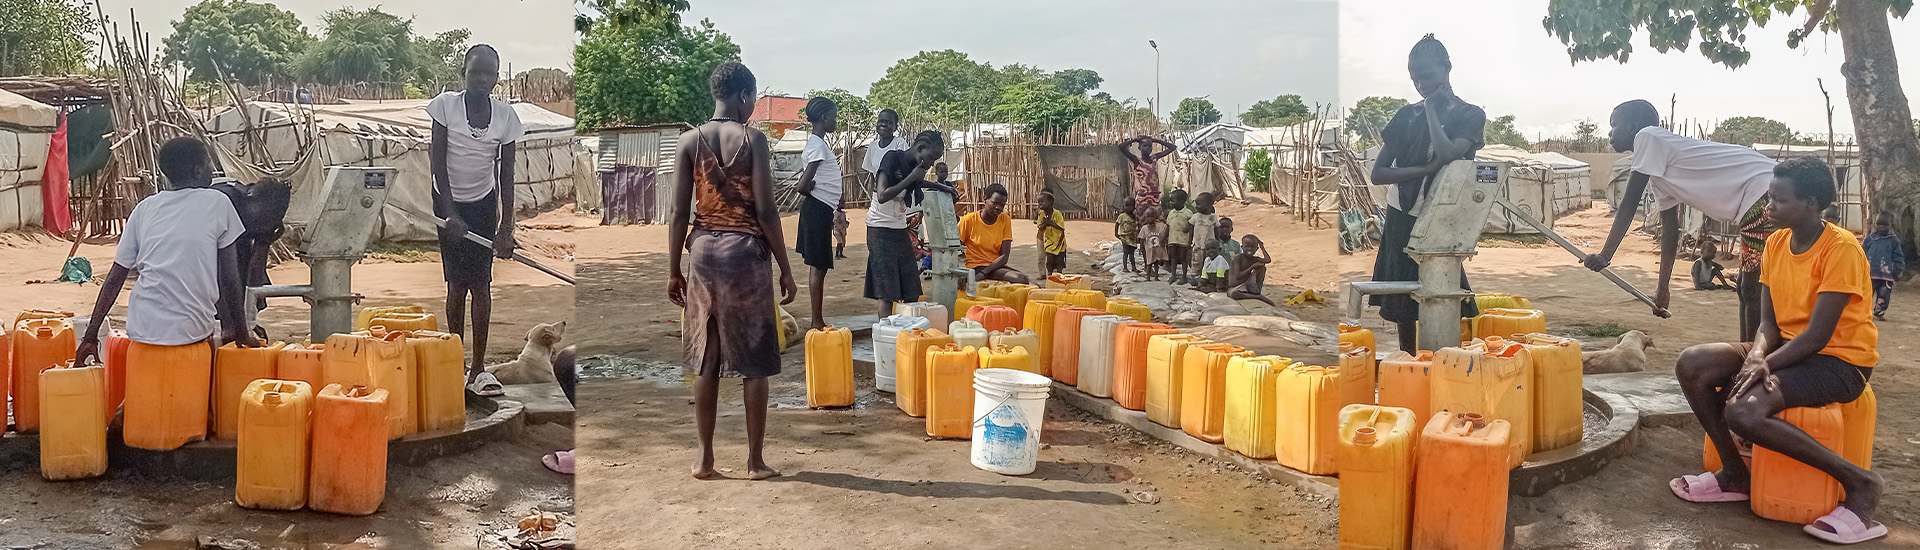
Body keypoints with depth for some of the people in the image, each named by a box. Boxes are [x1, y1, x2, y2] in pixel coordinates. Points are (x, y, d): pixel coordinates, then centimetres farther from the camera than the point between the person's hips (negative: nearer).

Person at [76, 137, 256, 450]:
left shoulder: (145, 208, 13)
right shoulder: (217, 203, 2)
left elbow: (115, 278, 12)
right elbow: (229, 278, 3)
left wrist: (91, 335, 18)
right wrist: (240, 331, 13)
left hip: (144, 333, 4)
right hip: (192, 334, -4)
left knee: (144, 430, 16)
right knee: (189, 430, 9)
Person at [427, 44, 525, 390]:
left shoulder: (505, 116, -7)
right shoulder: (445, 105, -12)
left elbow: (506, 174, -4)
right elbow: (438, 162, -13)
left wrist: (506, 228, -9)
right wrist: (450, 213, -21)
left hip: (484, 205, 1)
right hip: (447, 202, -1)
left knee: (481, 283, -2)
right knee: (456, 283, 0)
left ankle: (478, 368, 1)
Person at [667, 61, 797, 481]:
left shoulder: (690, 141, 3)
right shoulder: (752, 139, -7)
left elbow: (679, 212, 1)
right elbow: (766, 212, -10)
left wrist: (674, 270, 8)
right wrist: (785, 269, -3)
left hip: (703, 251, 4)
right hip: (745, 251, -3)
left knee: (706, 360, 10)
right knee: (754, 362, 4)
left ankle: (705, 458, 13)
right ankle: (755, 460, 8)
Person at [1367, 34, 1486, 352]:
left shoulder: (1470, 116, -1)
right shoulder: (1406, 116, 7)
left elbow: (1447, 154, -21)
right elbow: (1378, 174, 0)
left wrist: (1431, 108, -9)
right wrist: (1425, 169, -14)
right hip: (1401, 222, 4)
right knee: (1401, 308, 6)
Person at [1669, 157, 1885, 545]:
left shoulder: (1841, 249, -18)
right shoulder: (1776, 242, 5)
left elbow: (1817, 336, -22)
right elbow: (1769, 323, 3)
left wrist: (1763, 366, -21)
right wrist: (1756, 357, -18)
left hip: (1840, 361, -8)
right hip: (1789, 348, 8)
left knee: (1743, 410, -31)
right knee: (1692, 365, -13)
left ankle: (1859, 483, -15)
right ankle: (1735, 474, 3)